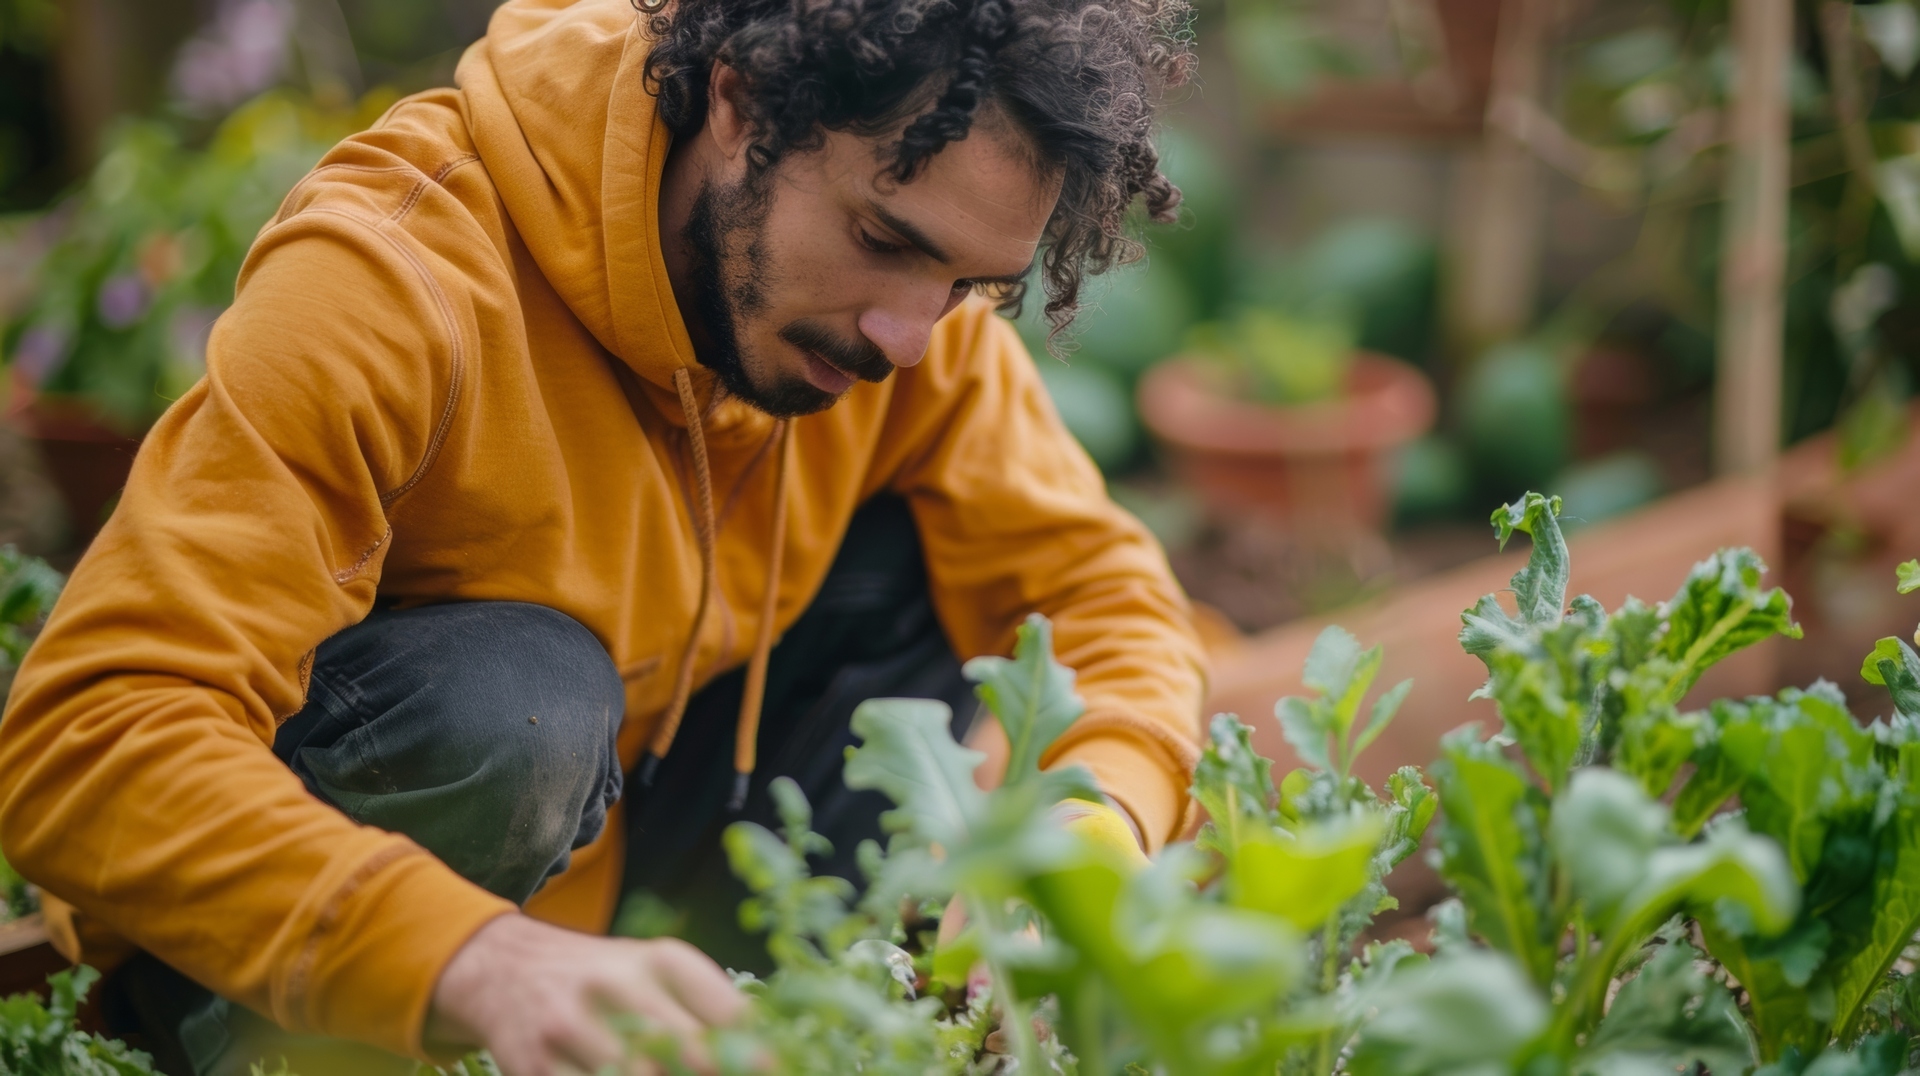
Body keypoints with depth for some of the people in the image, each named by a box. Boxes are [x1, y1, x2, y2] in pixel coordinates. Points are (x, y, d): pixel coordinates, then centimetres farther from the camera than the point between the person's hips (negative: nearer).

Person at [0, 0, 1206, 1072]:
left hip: (599, 842, 6)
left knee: (907, 560, -11)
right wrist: (480, 958, -53)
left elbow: (1104, 587, -6)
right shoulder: (394, 280, -31)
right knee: (514, 693, -35)